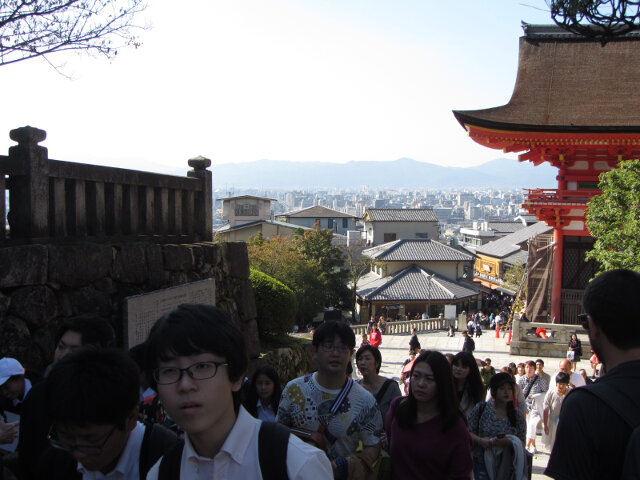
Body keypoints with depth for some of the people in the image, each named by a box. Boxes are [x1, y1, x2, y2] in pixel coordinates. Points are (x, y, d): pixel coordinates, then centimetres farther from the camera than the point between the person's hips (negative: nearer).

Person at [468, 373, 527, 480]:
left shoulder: (518, 415, 0)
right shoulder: (481, 408, -4)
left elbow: (522, 444, -1)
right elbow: (468, 431, 0)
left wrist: (508, 442, -21)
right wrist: (480, 440, -19)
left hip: (507, 465, 1)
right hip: (482, 462, -1)